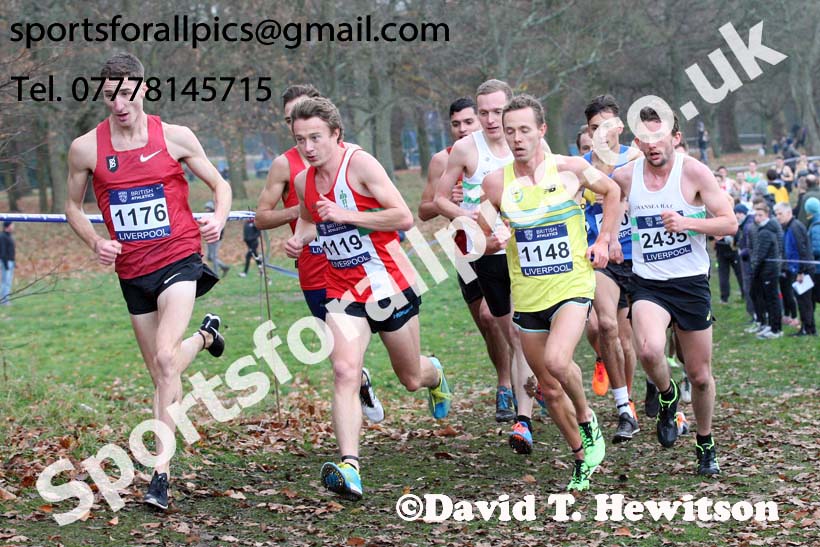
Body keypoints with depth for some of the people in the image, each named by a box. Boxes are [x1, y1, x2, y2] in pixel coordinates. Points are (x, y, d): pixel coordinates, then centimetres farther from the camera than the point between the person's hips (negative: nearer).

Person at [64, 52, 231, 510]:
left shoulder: (175, 137, -4)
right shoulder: (86, 148, -2)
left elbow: (220, 184, 7)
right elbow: (74, 206, 12)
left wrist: (218, 219, -14)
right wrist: (96, 242, -7)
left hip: (178, 257, -3)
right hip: (131, 270, 4)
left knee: (165, 357, -22)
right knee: (161, 371, 13)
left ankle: (162, 471, -20)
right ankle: (205, 335, 49)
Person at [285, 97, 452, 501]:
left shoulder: (360, 164, -15)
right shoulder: (303, 181, 4)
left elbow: (404, 218, -20)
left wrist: (346, 215, -25)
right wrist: (299, 239, 4)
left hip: (388, 285, -4)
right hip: (342, 292, 4)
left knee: (412, 378, 14)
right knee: (344, 372, -20)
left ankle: (434, 375, 54)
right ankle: (349, 469, -30)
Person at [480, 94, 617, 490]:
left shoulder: (571, 169, -6)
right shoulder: (496, 182, -2)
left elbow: (611, 191, 13)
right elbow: (487, 239, 12)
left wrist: (602, 242, 5)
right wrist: (493, 241, -12)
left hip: (572, 287, -3)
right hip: (527, 298, 3)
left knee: (556, 361, -28)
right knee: (548, 387, 9)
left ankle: (587, 421, 1)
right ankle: (582, 458, 28)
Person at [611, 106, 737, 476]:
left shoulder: (694, 172, -9)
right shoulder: (625, 177, -1)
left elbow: (729, 223, -10)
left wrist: (688, 223, -24)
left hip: (691, 283, -1)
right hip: (648, 284, 1)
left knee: (700, 375, 7)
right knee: (649, 350, -30)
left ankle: (706, 446, 32)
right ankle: (667, 396, 4)